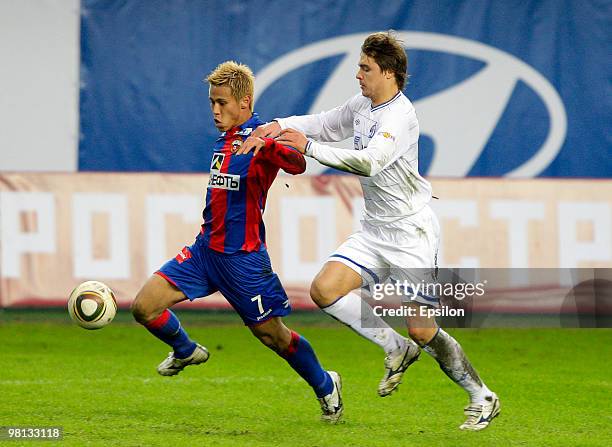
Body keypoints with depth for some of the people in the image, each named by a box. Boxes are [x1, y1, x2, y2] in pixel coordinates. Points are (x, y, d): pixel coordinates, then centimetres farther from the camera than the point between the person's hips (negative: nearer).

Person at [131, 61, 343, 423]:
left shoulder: (262, 137, -14)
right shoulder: (224, 139, 12)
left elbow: (298, 165, -34)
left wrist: (268, 144, -52)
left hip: (242, 256, -7)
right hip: (206, 248, 7)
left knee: (272, 334, 3)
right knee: (145, 306, -4)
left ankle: (326, 386, 27)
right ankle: (186, 352, 25)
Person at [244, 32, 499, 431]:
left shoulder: (401, 117, -20)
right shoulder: (362, 105, 7)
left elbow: (369, 162, -34)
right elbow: (323, 124, 21)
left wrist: (309, 147, -33)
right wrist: (279, 127, 3)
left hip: (412, 232, -8)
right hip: (375, 230, 8)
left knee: (422, 329, -10)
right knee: (325, 289, -9)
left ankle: (482, 399, 9)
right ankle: (398, 349, 7)